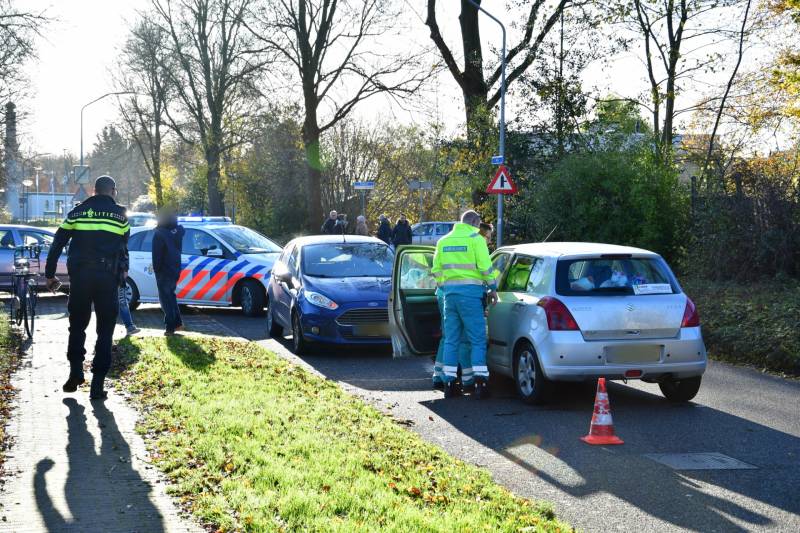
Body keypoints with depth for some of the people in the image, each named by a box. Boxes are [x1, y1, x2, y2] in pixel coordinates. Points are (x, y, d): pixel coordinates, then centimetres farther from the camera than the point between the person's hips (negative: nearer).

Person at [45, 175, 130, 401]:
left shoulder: (77, 212, 9)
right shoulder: (120, 214, 6)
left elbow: (57, 244, 8)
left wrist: (50, 275, 14)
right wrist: (123, 270, 29)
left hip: (80, 277, 1)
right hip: (108, 278, -1)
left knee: (77, 325, 17)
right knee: (105, 331, 4)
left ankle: (76, 372, 3)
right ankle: (97, 384, -2)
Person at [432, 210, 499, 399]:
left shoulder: (444, 241, 15)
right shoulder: (475, 238, -3)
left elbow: (436, 270, 16)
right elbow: (486, 267, -9)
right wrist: (493, 289, 1)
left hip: (449, 291, 5)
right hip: (470, 291, -5)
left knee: (451, 339, 10)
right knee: (477, 339, -1)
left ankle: (449, 383, 9)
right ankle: (480, 381, -7)